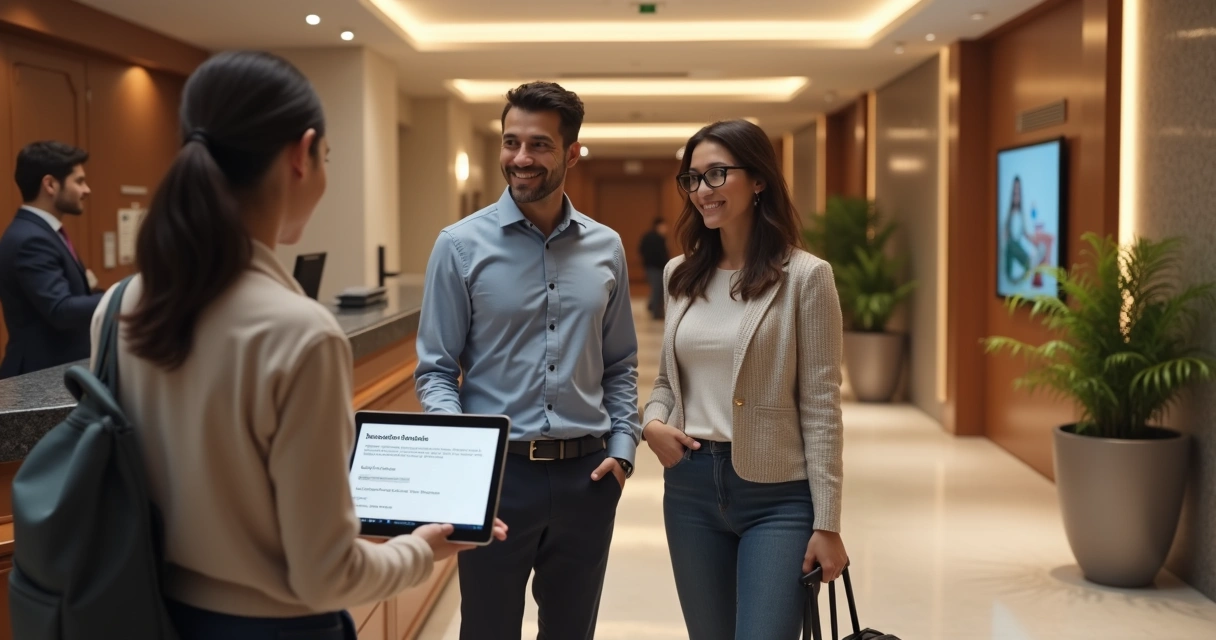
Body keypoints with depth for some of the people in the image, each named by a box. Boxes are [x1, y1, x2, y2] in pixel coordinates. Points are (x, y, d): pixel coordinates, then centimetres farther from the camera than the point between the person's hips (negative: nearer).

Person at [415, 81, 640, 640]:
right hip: (496, 472, -3)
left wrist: (623, 446, 0)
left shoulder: (605, 248, 4)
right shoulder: (462, 245, -6)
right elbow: (436, 370, -4)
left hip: (587, 475, 3)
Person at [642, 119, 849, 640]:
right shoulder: (680, 275, 8)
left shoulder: (804, 276, -8)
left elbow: (821, 406, -9)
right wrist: (652, 421, -4)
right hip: (690, 486, 5)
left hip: (777, 495, -5)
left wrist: (827, 523, -10)